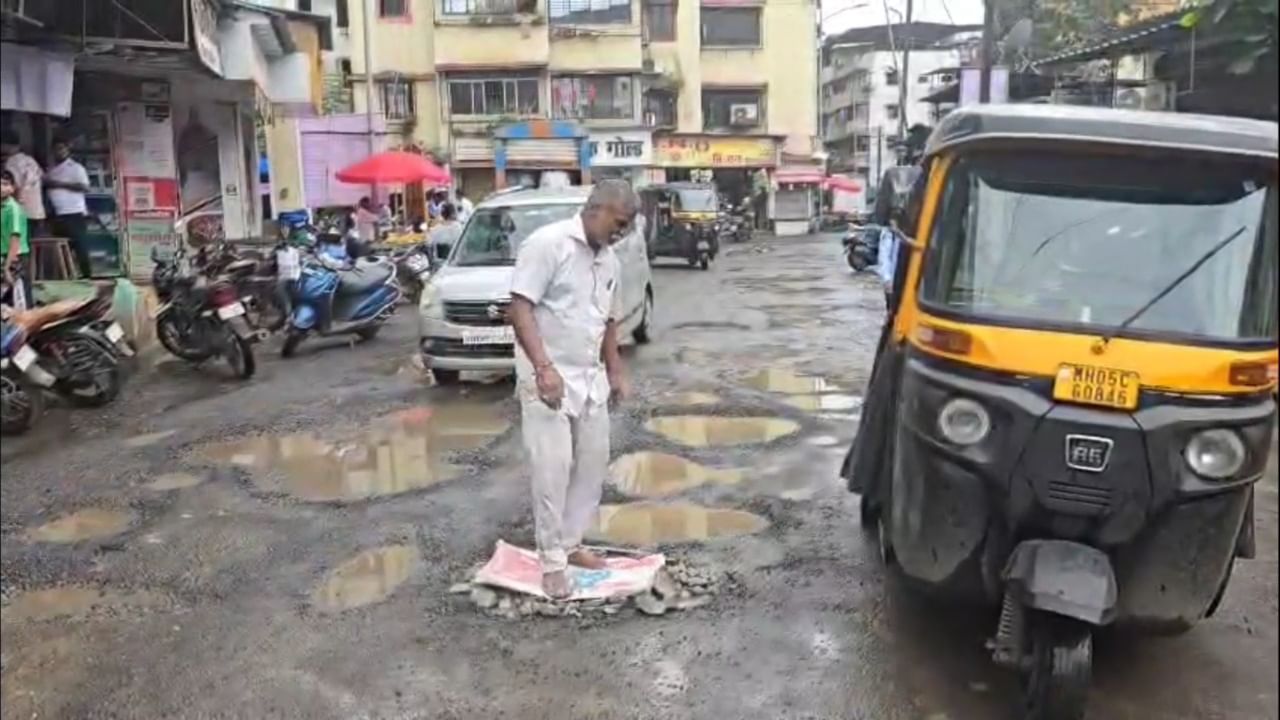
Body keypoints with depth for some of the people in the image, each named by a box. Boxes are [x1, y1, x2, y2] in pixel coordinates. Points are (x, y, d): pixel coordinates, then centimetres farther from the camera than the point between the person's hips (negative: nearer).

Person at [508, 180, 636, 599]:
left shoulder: (608, 260, 12)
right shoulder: (548, 243, -13)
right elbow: (519, 308, -19)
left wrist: (616, 372, 18)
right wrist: (543, 367, -27)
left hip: (590, 378, 8)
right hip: (548, 377, -8)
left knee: (593, 462, 11)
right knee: (553, 468, -6)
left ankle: (571, 543, 25)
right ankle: (552, 561, 6)